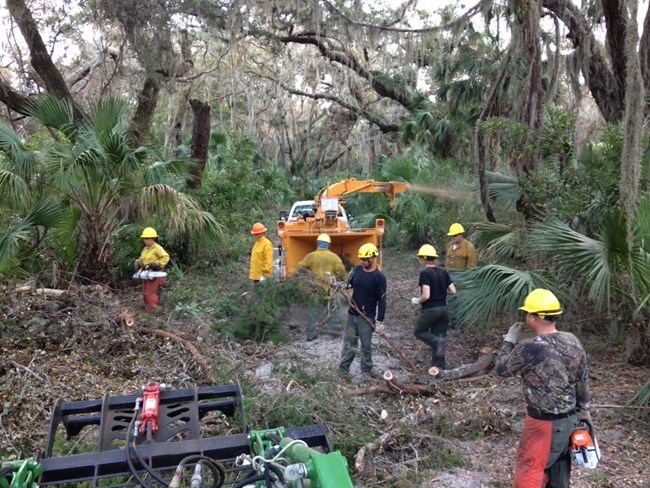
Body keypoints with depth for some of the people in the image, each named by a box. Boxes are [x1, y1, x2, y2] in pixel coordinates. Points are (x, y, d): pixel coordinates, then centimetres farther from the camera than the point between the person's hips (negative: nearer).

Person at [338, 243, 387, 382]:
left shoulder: (379, 277, -13)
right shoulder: (358, 270, 3)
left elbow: (382, 300, -13)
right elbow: (350, 283, 21)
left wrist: (380, 321, -16)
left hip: (367, 317, -5)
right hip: (352, 314, 5)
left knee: (366, 346, 5)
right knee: (348, 343, 11)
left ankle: (366, 371, 18)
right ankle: (343, 369, 19)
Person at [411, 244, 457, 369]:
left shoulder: (425, 273, -15)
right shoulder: (444, 272, 3)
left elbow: (426, 295, -21)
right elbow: (453, 291, 3)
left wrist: (417, 301, -3)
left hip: (430, 310, -6)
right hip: (443, 309, 6)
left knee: (418, 331, 16)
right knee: (439, 335, 15)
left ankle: (438, 342, -9)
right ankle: (440, 366, 16)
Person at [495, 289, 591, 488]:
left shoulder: (529, 349, -25)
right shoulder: (573, 341, -3)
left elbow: (502, 369, -8)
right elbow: (582, 381, 7)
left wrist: (509, 340, 4)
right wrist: (584, 410, 20)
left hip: (544, 422, -7)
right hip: (570, 418, 7)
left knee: (529, 470, 7)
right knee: (559, 466, 23)